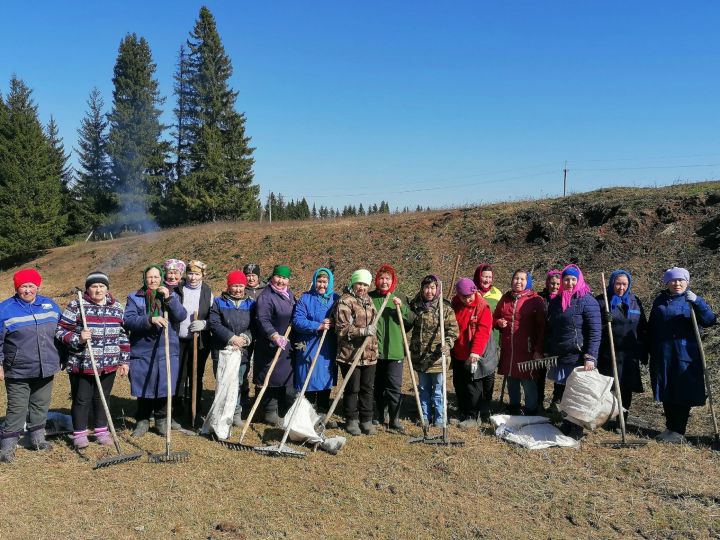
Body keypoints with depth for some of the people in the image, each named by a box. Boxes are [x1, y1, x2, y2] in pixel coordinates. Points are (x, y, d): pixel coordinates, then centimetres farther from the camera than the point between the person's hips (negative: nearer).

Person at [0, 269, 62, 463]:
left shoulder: (50, 305, 6)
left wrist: (59, 358, 18)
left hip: (45, 369, 4)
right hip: (18, 372, -4)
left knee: (41, 405, 15)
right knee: (17, 408, -2)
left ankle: (38, 438, 31)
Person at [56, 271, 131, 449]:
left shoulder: (117, 307, 6)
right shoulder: (76, 306, -6)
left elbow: (123, 336, 11)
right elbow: (60, 331, -4)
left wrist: (125, 361, 8)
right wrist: (78, 338, -22)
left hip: (109, 365, 3)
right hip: (81, 364, -3)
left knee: (102, 398, 13)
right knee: (82, 399, 4)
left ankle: (101, 431, 27)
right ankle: (79, 434, 18)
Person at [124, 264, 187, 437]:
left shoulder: (172, 295, 10)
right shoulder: (135, 297, 6)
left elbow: (181, 316, -6)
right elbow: (128, 320, -9)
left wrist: (169, 298, -17)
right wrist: (150, 319, -22)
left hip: (167, 350, 1)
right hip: (142, 350, -1)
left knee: (164, 386, 2)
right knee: (143, 387, 5)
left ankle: (161, 420, 19)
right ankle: (142, 421, 21)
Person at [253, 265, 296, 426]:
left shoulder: (289, 294, 11)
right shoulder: (266, 296, -16)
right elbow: (263, 320, -27)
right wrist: (274, 335, -40)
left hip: (287, 346, 8)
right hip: (270, 346, -8)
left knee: (287, 378, 14)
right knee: (271, 378, -2)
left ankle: (285, 412, 26)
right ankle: (270, 413, 9)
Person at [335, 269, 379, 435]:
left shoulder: (369, 300, 15)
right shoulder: (345, 301, -9)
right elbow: (342, 328, -16)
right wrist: (363, 331, -23)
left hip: (369, 354, 6)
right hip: (350, 354, -6)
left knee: (367, 388, 10)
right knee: (352, 389, 4)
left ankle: (366, 420, 21)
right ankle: (351, 420, 18)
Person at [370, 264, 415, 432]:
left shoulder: (400, 298, 4)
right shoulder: (370, 298, 3)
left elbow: (411, 320, 0)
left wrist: (402, 307, -15)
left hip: (394, 350, -1)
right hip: (375, 349, 1)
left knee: (394, 386, -3)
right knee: (378, 385, 12)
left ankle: (394, 419, 7)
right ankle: (379, 416, 27)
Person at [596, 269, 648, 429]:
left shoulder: (635, 302, 11)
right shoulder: (601, 301, 0)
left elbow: (643, 329, 14)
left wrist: (644, 353, 9)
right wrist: (603, 321, -22)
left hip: (630, 355, 3)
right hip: (608, 355, -3)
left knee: (626, 390, 8)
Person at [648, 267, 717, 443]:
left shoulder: (691, 300, -2)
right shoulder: (660, 301, 10)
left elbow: (709, 321, -17)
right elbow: (651, 328, 18)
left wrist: (696, 302, -31)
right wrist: (651, 351, 14)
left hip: (685, 354, -4)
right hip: (662, 355, 4)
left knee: (683, 393, -1)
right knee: (666, 391, 11)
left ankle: (678, 432, 7)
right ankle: (670, 427, 24)